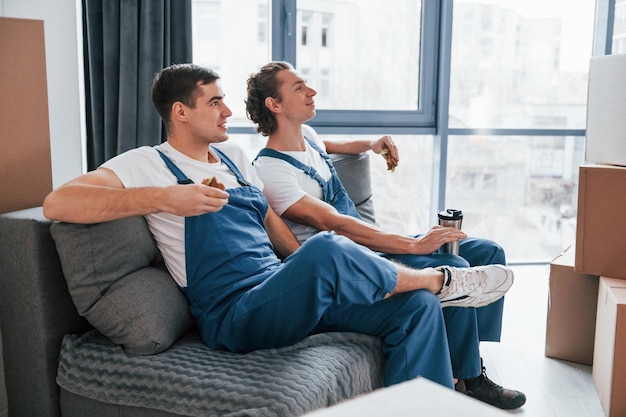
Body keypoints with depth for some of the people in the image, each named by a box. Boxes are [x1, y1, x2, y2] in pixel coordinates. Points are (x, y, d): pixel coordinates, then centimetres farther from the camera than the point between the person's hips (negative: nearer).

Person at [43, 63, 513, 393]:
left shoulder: (234, 155, 18)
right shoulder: (149, 164, -4)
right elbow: (58, 202, -17)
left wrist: (313, 274, 8)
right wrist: (166, 198, -25)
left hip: (287, 295, 8)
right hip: (234, 314, -7)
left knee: (417, 307, -7)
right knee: (330, 249, -34)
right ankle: (441, 280, -6)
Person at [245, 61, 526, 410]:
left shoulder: (306, 134, 10)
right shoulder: (270, 171, -17)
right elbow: (334, 225, -26)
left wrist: (370, 144, 20)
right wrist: (414, 244, -29)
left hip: (372, 243, 10)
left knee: (488, 253, 3)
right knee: (454, 269, -27)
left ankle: (472, 357, 5)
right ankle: (467, 381, -8)